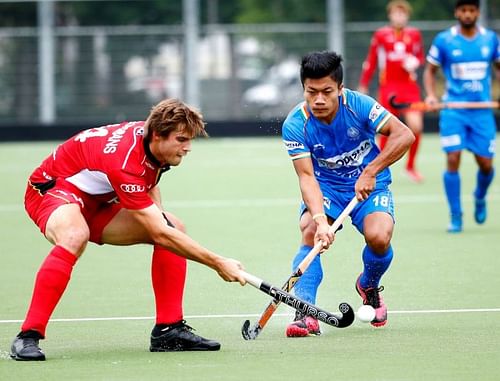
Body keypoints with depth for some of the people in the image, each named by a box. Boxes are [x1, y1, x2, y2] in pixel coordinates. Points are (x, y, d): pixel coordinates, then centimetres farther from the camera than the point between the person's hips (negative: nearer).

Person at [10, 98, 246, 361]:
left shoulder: (148, 137, -8)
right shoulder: (125, 163, -35)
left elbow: (149, 183, 19)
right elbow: (160, 235, -35)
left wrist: (159, 215, 0)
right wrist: (218, 263, -34)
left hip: (95, 200, 9)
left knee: (174, 228, -2)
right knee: (75, 237, -43)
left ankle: (169, 329, -2)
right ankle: (27, 337, -39)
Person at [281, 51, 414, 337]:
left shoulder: (359, 105, -19)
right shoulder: (295, 125, -18)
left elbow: (404, 135, -19)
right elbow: (306, 176, -24)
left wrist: (370, 172, -27)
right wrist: (320, 219, -39)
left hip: (370, 186, 0)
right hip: (325, 188, 0)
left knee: (378, 237, -26)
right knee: (310, 232, -30)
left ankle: (369, 286, 9)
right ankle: (305, 314, -31)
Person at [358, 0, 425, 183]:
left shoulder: (414, 34, 6)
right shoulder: (380, 35, 1)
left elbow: (420, 57, 17)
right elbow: (371, 61, 7)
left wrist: (415, 63, -7)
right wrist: (363, 86, 8)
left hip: (409, 87, 2)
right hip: (388, 88, -2)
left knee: (416, 126, -11)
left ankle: (411, 165, 7)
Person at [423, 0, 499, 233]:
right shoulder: (444, 40, -2)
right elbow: (430, 70, 7)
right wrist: (431, 95, -9)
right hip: (453, 110, -2)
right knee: (453, 159, -12)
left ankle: (480, 198, 36)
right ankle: (455, 216, -1)